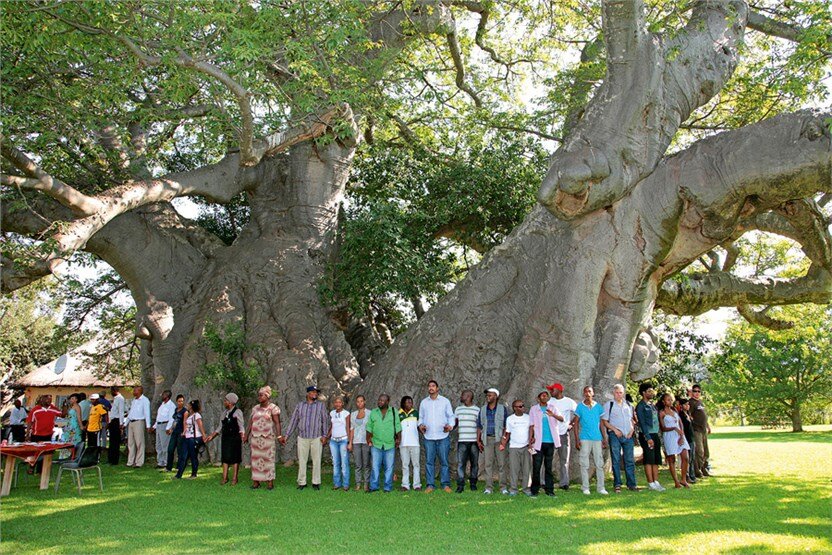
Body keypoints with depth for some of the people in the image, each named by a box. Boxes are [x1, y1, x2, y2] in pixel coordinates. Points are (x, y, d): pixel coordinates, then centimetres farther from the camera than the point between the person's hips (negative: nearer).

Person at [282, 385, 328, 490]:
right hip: (302, 438, 1)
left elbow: (325, 421, 5)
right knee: (302, 461, 3)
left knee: (316, 461, 1)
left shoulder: (321, 405, 7)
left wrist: (325, 435, -4)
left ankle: (316, 482, 10)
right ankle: (302, 482, 11)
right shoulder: (300, 406, 10)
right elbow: (293, 421, 11)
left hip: (316, 438, -1)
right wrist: (287, 436, 6)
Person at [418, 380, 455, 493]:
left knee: (444, 461, 0)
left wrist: (450, 426, -11)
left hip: (443, 436, -2)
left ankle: (445, 484, 6)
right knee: (429, 461, 1)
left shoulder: (445, 401, 6)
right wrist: (420, 425, -3)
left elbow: (451, 416, 7)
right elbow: (421, 417, 16)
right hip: (428, 437, 2)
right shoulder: (423, 402, 11)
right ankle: (430, 485, 7)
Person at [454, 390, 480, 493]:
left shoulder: (477, 410, 3)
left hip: (474, 441, -2)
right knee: (460, 463, -6)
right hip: (462, 441, 2)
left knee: (474, 463, 5)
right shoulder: (458, 409, 14)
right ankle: (460, 485, -5)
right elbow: (454, 423, 18)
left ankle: (473, 483, 16)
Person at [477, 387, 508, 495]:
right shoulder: (482, 409, 11)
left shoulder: (502, 408, 4)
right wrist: (478, 441, 7)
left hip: (499, 439, -2)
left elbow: (506, 425, 4)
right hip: (487, 439, 2)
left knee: (501, 463, -2)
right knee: (488, 463, 0)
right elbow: (479, 426, 13)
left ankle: (503, 487, 4)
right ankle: (489, 488, 4)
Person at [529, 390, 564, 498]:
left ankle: (549, 490, 12)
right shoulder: (534, 409, 6)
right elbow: (532, 425, 4)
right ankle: (534, 490, 2)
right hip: (538, 442, -1)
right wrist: (531, 437, -9)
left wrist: (553, 415, -27)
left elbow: (562, 418, -7)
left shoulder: (553, 408, 8)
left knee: (549, 467, 7)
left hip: (550, 441, 2)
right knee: (536, 467, -3)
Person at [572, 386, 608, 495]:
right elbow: (576, 423, 3)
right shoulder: (580, 407, 2)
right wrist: (577, 440, -4)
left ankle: (601, 487, 9)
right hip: (584, 439, -2)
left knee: (599, 464, 2)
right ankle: (585, 488, 7)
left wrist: (604, 439, 7)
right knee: (584, 465, 0)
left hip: (597, 439, 2)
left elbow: (601, 424, 13)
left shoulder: (598, 407, 9)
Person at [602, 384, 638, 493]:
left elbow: (632, 419, 18)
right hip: (615, 435, -3)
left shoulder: (628, 405, 14)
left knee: (630, 460, 5)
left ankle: (631, 484, 11)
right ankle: (617, 485, 4)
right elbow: (604, 421, -1)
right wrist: (614, 429, -12)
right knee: (616, 460, -1)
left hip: (628, 435, 3)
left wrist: (632, 429, 1)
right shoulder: (609, 405, 2)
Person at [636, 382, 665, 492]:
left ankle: (656, 482, 11)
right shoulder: (640, 406, -7)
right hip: (646, 435, -8)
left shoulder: (652, 405, 17)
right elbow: (642, 423, -13)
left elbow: (656, 420, 18)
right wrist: (648, 438, -18)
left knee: (656, 460, 7)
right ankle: (651, 483, -3)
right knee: (649, 460, -6)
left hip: (655, 434, 8)